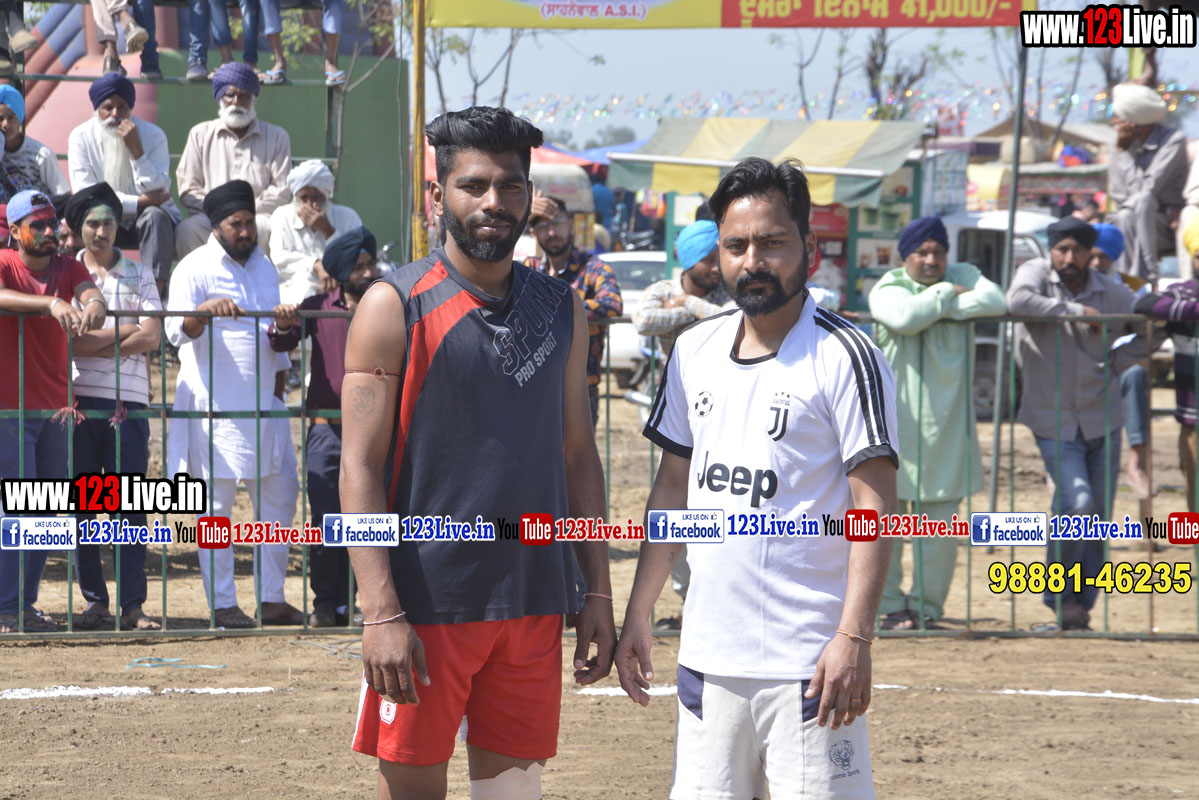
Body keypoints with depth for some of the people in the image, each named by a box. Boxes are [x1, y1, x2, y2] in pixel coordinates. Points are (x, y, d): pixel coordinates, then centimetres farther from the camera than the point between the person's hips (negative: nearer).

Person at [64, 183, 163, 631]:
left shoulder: (138, 276, 13)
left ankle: (132, 606, -5)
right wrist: (124, 332, -5)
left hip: (128, 401, 0)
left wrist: (95, 345, -6)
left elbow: (151, 337, 0)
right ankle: (94, 601, 7)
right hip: (80, 399, 0)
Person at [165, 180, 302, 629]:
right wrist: (204, 310, -35)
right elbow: (177, 330, -16)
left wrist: (280, 383, 13)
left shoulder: (264, 267, 16)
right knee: (217, 506, -2)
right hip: (216, 405, -7)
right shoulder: (196, 268, -5)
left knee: (279, 495, 7)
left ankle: (271, 599, 16)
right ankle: (223, 605, 3)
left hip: (264, 404, 7)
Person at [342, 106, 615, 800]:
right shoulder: (396, 307, -6)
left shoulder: (561, 310, 10)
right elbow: (361, 467, -9)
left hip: (534, 602, 4)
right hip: (425, 604, -4)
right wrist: (381, 613, -18)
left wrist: (599, 592, 8)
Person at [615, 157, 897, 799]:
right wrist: (637, 615, 13)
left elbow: (874, 504, -11)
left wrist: (854, 637, -19)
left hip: (807, 660, -6)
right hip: (707, 649, 6)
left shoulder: (844, 356, -7)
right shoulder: (693, 351, 11)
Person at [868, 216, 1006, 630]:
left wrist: (942, 306, -12)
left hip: (947, 422, 2)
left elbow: (996, 301, -10)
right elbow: (904, 317, -21)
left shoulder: (964, 277, 11)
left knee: (940, 524, 2)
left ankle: (927, 607, 12)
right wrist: (946, 294, -8)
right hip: (895, 418, -2)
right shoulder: (888, 288, 2)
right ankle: (892, 606, 10)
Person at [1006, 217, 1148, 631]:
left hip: (1102, 418, 3)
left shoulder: (1114, 294, 0)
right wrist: (1075, 310, -23)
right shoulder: (1036, 273, -7)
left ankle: (1080, 604, 18)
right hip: (1053, 420, -3)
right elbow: (1017, 301, -30)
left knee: (1098, 515, 5)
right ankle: (1062, 593, -1)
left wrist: (1114, 364, 3)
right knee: (1076, 503, -20)